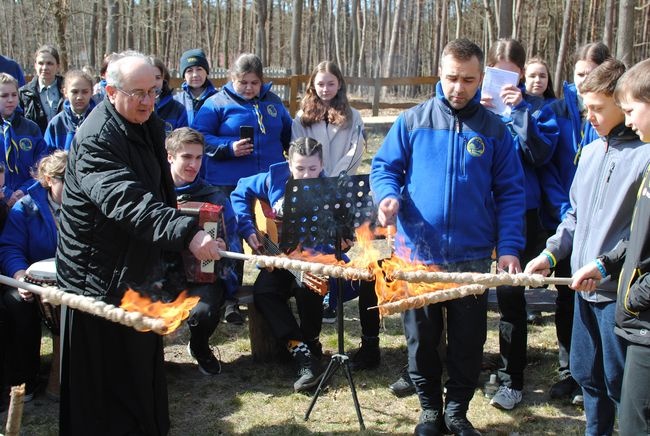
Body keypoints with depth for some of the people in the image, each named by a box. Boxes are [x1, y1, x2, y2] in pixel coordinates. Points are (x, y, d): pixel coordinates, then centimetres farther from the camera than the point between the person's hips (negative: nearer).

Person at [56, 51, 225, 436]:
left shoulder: (149, 126, 6)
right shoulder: (96, 140, -25)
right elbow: (125, 201, -41)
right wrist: (186, 232, -53)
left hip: (140, 270, 9)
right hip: (101, 278, -9)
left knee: (144, 368, 23)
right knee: (105, 382, 2)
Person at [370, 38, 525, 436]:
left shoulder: (495, 130, 2)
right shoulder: (412, 121, 1)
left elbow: (510, 193, 2)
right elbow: (384, 168, 5)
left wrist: (509, 247, -9)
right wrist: (388, 195, -18)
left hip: (473, 258, 0)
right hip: (418, 254, 0)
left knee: (468, 342, 10)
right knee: (421, 339, 12)